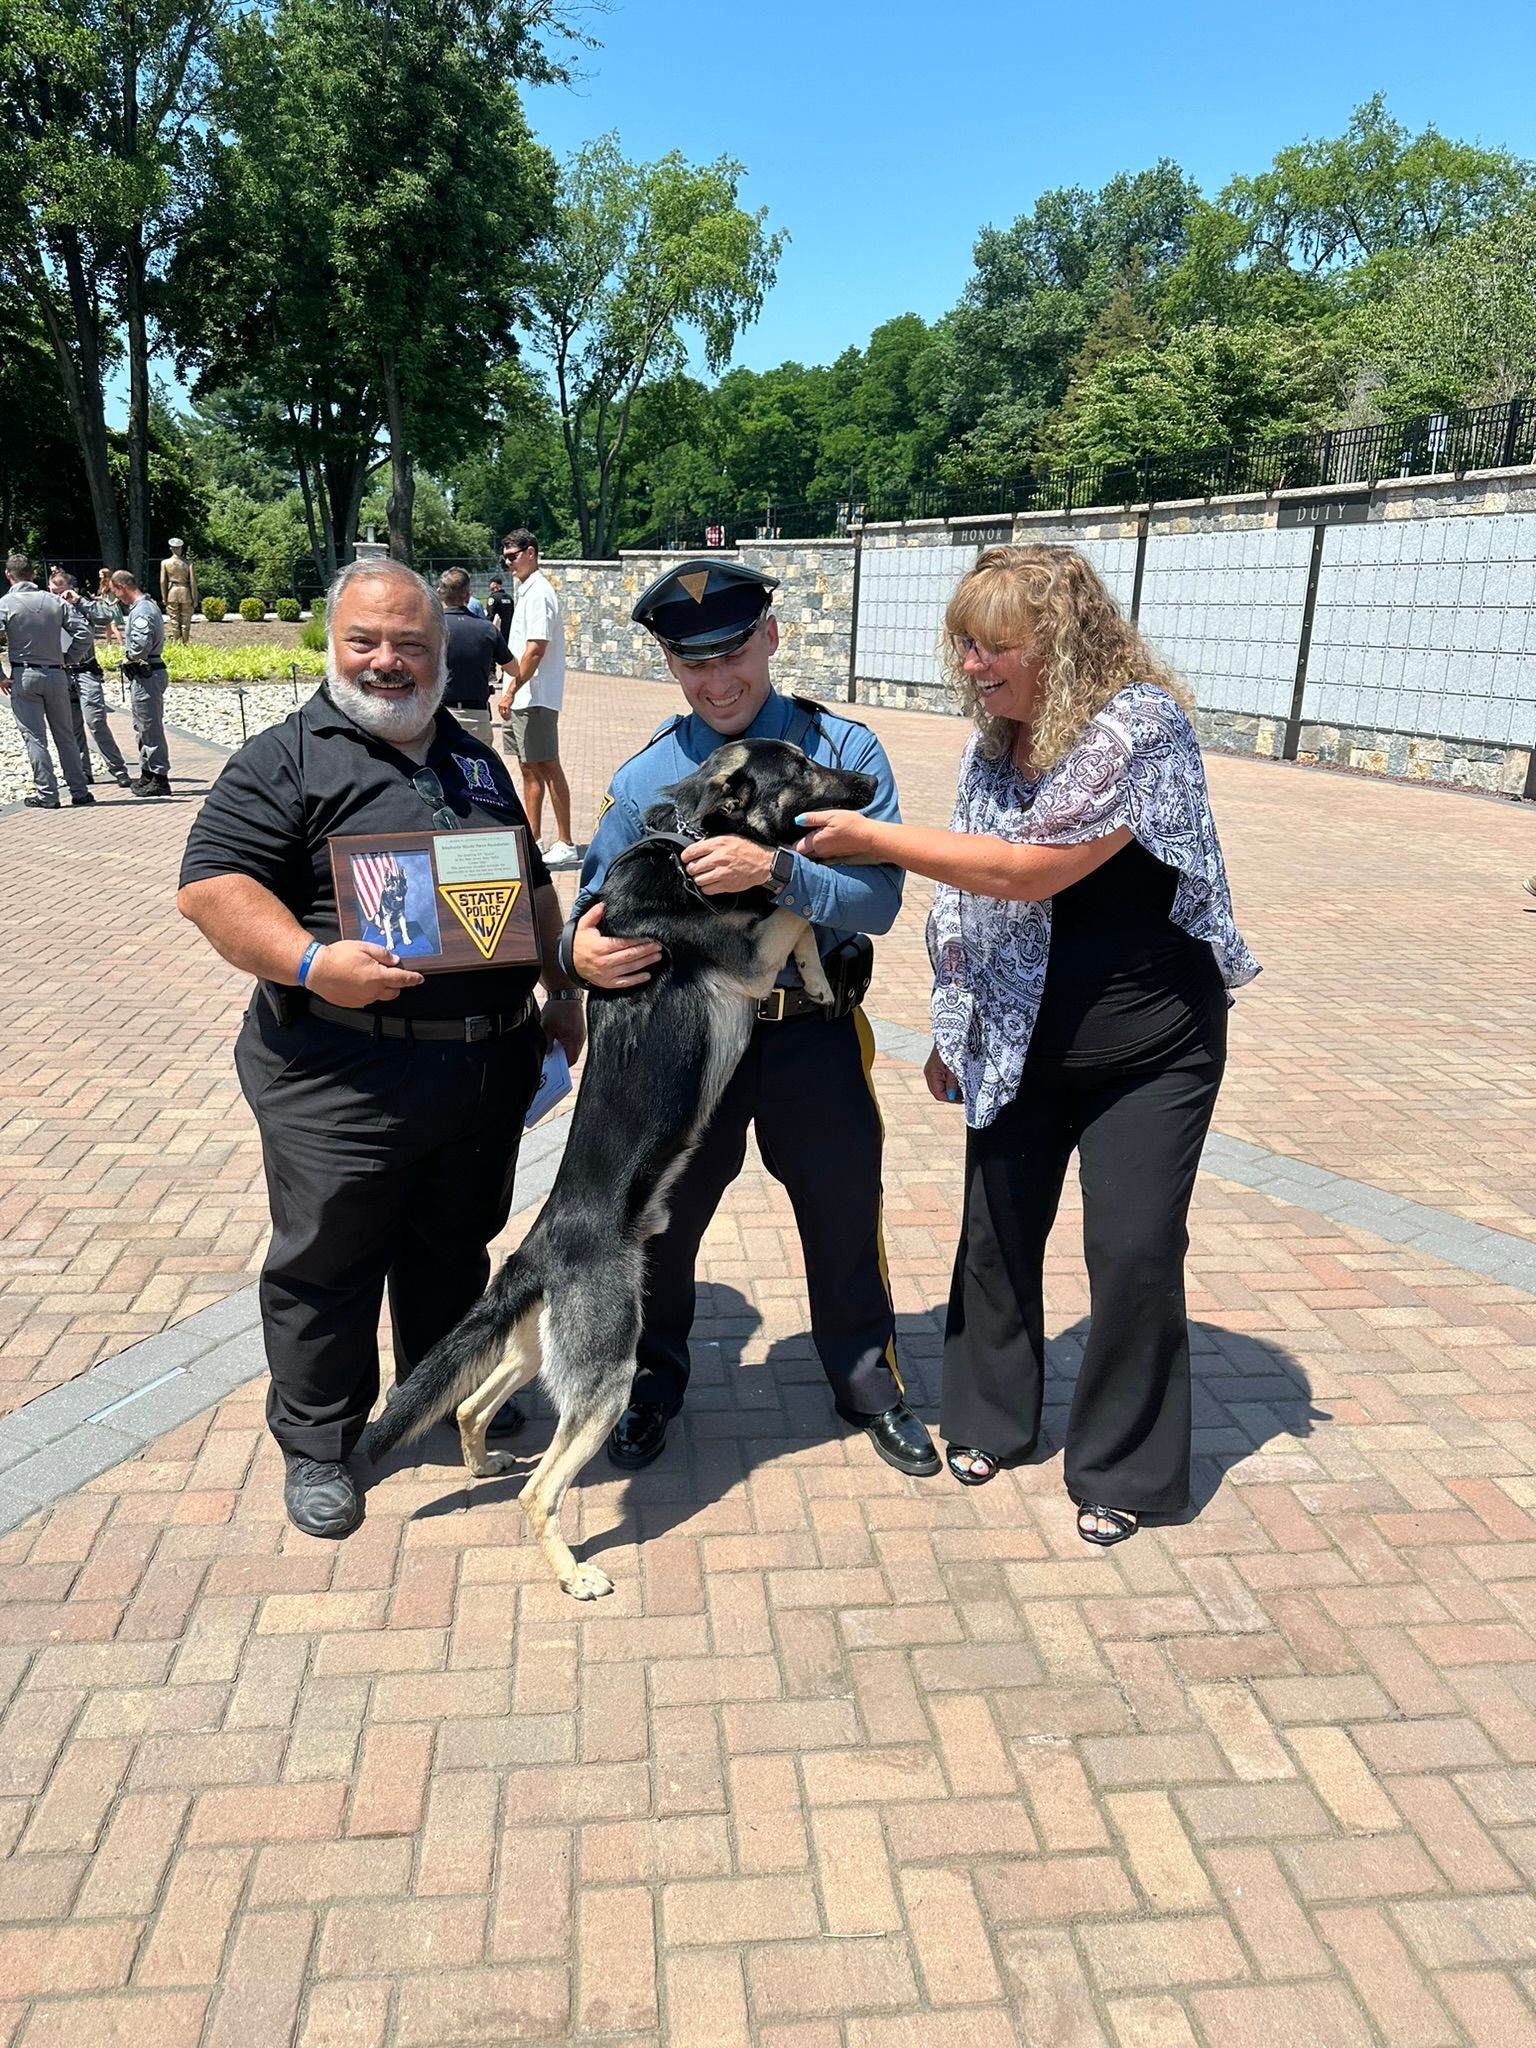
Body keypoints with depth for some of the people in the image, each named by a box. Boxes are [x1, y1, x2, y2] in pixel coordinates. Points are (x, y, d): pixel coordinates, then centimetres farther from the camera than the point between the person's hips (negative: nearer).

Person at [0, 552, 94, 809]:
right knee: (65, 734, 11)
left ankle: (46, 794, 2)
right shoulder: (55, 601, 3)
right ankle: (79, 791, 11)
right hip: (56, 675, 3)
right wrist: (66, 658, 8)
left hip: (23, 677, -3)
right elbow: (84, 632, -1)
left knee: (34, 737, 2)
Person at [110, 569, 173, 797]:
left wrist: (130, 657, -14)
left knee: (151, 728, -5)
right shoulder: (148, 605, 14)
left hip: (146, 675, -11)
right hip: (145, 674, 11)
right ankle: (147, 774, 27)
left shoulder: (141, 611, -19)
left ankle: (160, 779, -1)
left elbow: (142, 643, -31)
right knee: (143, 727, 18)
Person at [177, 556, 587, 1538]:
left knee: (457, 1246, 20)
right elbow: (210, 884, -14)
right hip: (342, 1078, -5)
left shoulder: (475, 759, 15)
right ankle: (318, 1443, 27)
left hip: (489, 1066, 6)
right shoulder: (286, 760, -5)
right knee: (328, 1265, 7)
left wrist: (563, 991, 16)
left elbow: (534, 886, 21)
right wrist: (309, 962, -28)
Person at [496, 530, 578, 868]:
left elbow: (535, 650, -21)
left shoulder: (539, 593, -13)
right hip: (524, 698, 10)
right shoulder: (527, 590, 17)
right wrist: (512, 693, 18)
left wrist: (511, 692, -20)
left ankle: (566, 844, -3)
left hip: (536, 698, -10)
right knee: (530, 768, 12)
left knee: (547, 767, -7)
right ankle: (532, 840, 19)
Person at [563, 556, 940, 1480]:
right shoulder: (644, 779, -2)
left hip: (816, 1032, -1)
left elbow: (879, 900, -16)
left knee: (844, 1215, 16)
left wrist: (775, 868, -32)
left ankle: (868, 1382, 42)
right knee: (662, 1218, 15)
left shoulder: (844, 751, -7)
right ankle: (654, 1382, 43)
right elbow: (598, 903, -2)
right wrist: (582, 947, -26)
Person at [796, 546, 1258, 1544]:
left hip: (1146, 1050, -6)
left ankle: (1125, 1471, 21)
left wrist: (871, 838, -21)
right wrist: (955, 1032, 11)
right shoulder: (996, 742, 2)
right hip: (1020, 1045, 6)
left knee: (1134, 1254, 0)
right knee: (998, 1232, 13)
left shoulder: (1139, 727, -20)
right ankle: (993, 1418, 35)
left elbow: (1027, 871, -27)